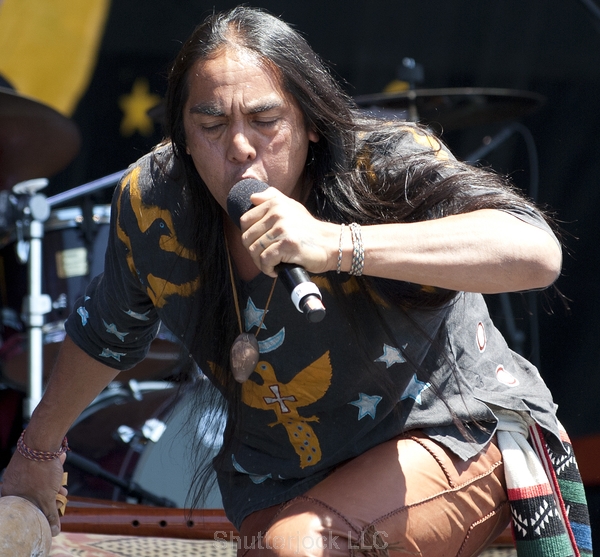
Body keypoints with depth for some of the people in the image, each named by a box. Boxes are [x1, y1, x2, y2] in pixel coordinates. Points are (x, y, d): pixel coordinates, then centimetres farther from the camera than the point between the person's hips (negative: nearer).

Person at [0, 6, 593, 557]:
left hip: (454, 435, -5)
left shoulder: (385, 166, -25)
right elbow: (106, 333, 12)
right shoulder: (151, 204, -11)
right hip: (282, 478, 5)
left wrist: (338, 244, -49)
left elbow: (537, 252, -43)